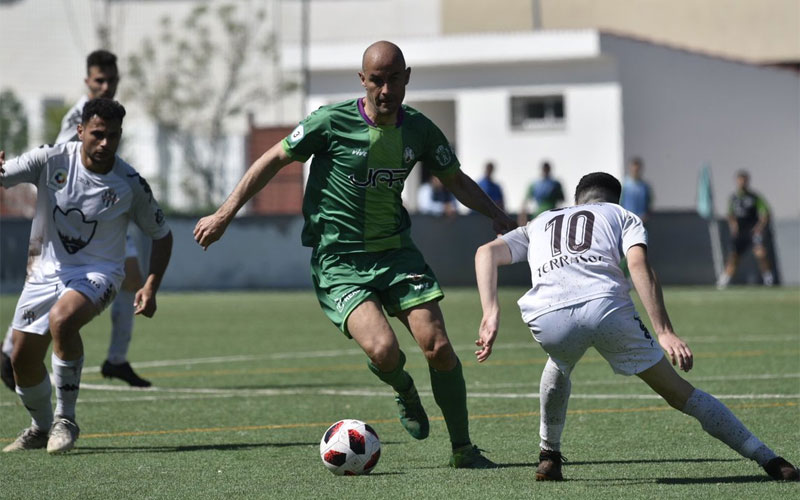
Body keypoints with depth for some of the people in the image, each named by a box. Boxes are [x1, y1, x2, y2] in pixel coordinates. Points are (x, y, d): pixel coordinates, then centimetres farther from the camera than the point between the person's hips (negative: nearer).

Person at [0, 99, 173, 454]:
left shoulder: (130, 184, -10)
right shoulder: (51, 161, -9)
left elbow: (161, 235, 3)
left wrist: (150, 287, -10)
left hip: (97, 273, -3)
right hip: (45, 271, 3)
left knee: (61, 319, -34)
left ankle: (65, 420, -20)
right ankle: (41, 427, 33)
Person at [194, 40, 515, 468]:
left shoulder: (419, 129, 0)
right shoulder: (332, 122, -13)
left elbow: (455, 180, 16)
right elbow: (275, 160, -1)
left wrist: (497, 216, 2)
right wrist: (225, 213, -3)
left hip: (396, 251, 4)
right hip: (339, 261, -4)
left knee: (438, 347, -10)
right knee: (383, 349, -25)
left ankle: (462, 449, 8)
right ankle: (405, 393, 13)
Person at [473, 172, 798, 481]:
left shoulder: (538, 224, 38)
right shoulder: (621, 216, 29)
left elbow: (487, 253, 19)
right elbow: (638, 264, 7)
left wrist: (491, 314, 9)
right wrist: (665, 333, -2)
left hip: (547, 318, 2)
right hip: (606, 305, -2)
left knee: (559, 364, 39)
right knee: (679, 392, 8)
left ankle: (549, 456, 38)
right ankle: (769, 460, 7)